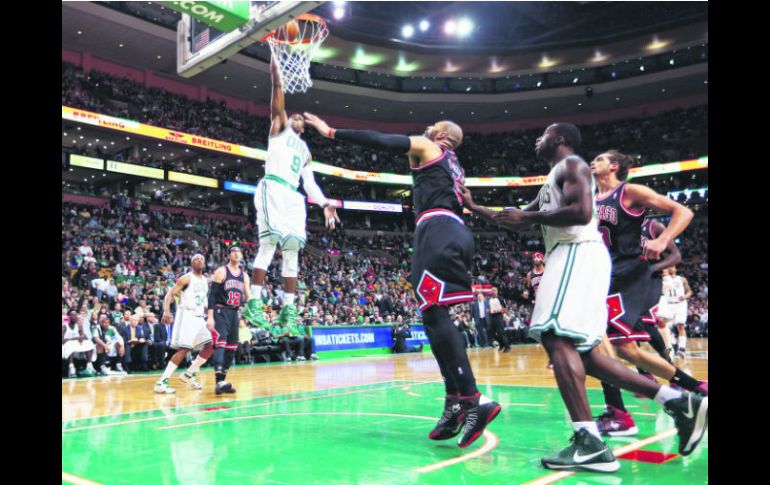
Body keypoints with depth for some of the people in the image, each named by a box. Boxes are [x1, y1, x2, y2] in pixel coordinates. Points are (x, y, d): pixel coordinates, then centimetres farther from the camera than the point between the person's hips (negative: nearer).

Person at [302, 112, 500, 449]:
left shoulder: (427, 146, 11)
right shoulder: (453, 166, 32)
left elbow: (378, 141, 3)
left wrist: (331, 132, 6)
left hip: (437, 230, -9)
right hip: (457, 232, 9)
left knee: (436, 316, -16)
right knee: (435, 318, 6)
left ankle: (473, 400, -24)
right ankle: (455, 400, 2)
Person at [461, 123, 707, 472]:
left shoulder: (571, 165, 0)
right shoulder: (553, 181, 30)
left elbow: (582, 212, -18)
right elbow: (515, 223, 33)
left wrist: (528, 216, -10)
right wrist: (473, 207, 32)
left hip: (579, 254, -10)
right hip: (572, 257, 10)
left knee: (556, 338, -20)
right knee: (581, 351, 7)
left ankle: (590, 443, -26)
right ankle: (679, 401, 5)